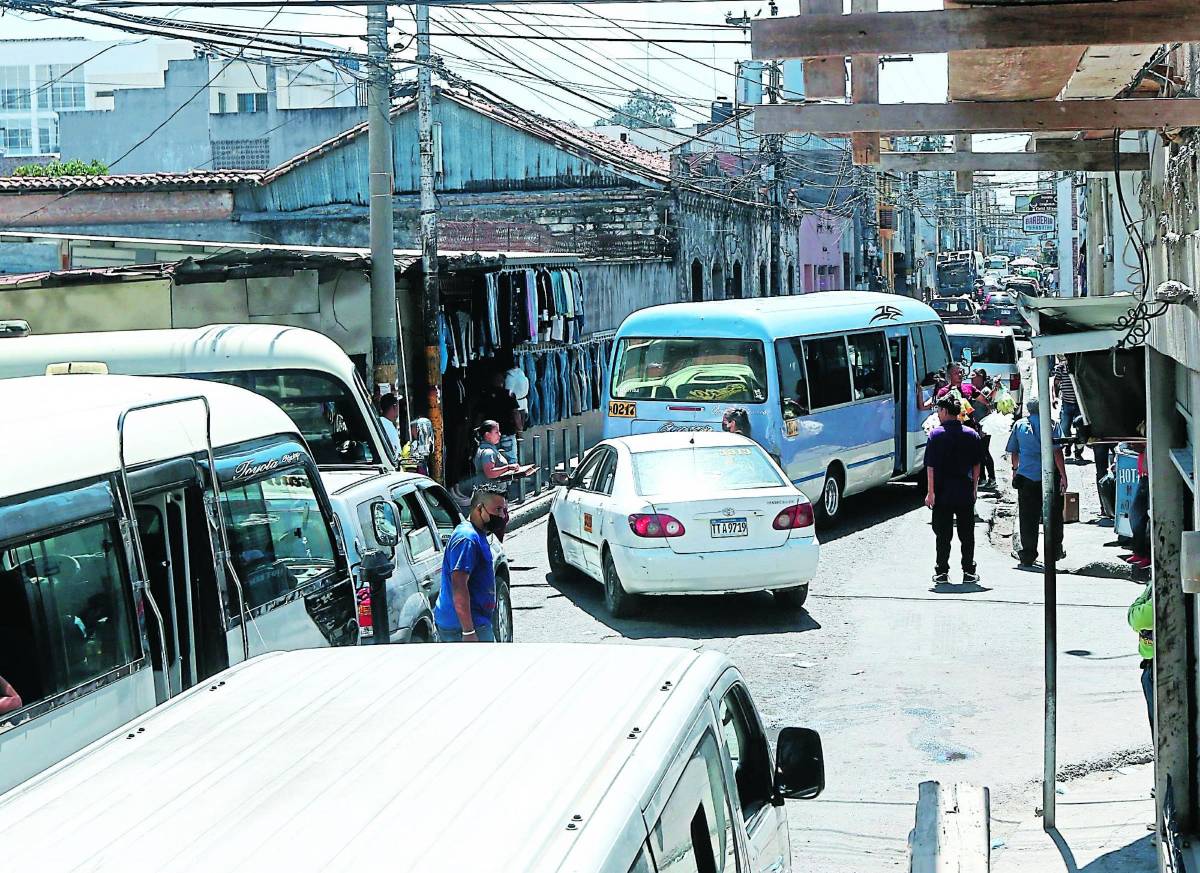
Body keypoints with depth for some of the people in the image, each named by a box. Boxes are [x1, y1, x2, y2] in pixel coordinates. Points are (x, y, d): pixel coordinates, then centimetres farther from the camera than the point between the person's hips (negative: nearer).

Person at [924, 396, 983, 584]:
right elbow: (976, 465, 9)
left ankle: (942, 572, 5)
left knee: (943, 534, 4)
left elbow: (931, 466, -10)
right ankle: (969, 571, 13)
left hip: (942, 491, -3)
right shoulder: (971, 435, 4)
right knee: (967, 533, 10)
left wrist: (930, 491, -8)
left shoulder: (936, 434, -7)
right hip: (965, 493, 3)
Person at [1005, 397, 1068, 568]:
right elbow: (1057, 451, -10)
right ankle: (1054, 551, 19)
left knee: (1028, 518, 6)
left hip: (1026, 476, 2)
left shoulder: (1019, 425, 6)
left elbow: (1014, 452, 14)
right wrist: (1063, 475, -8)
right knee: (1053, 515, 12)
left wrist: (1015, 469, 32)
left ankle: (1028, 555, 8)